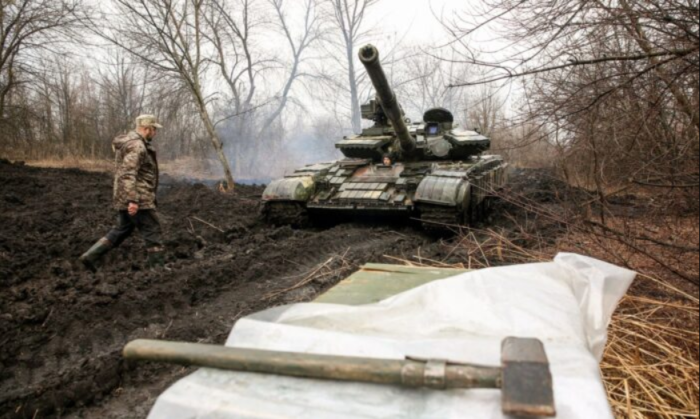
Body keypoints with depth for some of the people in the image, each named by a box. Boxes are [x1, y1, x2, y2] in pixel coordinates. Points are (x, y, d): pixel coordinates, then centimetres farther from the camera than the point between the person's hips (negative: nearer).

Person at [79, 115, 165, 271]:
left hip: (123, 198, 10)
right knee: (152, 232, -1)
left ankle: (90, 256, 16)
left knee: (122, 230, 18)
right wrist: (133, 200, -30)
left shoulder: (129, 141, 16)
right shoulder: (136, 145, -17)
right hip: (138, 200, -10)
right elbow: (128, 174, -26)